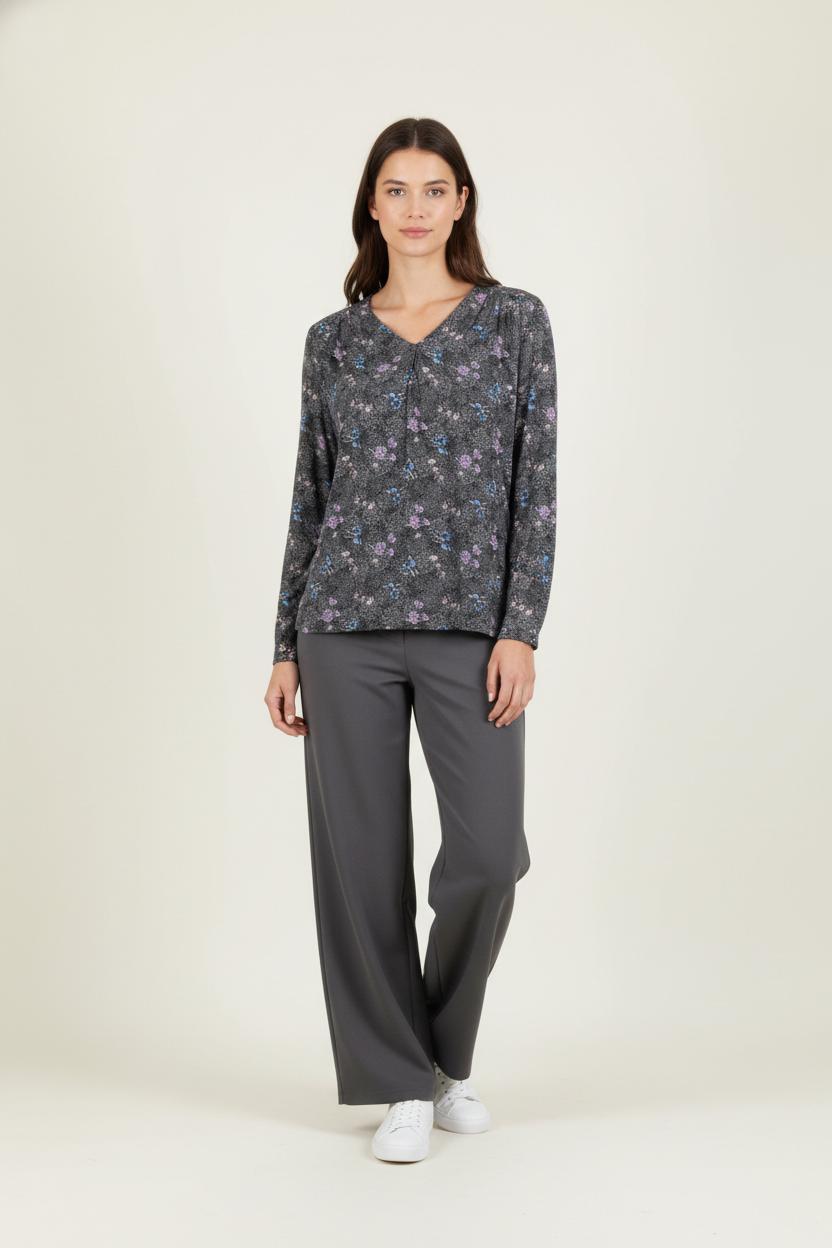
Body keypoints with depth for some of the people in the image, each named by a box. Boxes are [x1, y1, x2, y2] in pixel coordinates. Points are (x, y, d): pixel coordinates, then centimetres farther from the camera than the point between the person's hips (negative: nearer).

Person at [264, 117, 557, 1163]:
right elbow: (310, 497, 10)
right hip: (347, 620, 1)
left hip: (470, 622, -1)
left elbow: (535, 485, -1)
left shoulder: (514, 319, 4)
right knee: (362, 854, 1)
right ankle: (400, 1083, 16)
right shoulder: (332, 338, 9)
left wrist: (521, 630, -9)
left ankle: (446, 1051, 22)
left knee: (489, 850, -6)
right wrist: (286, 648, 7)